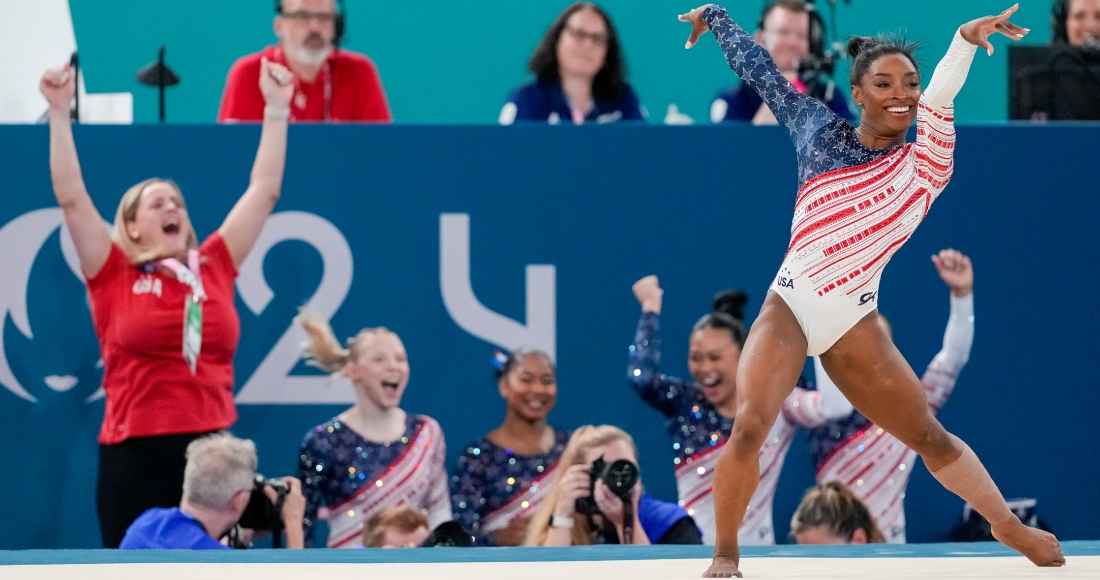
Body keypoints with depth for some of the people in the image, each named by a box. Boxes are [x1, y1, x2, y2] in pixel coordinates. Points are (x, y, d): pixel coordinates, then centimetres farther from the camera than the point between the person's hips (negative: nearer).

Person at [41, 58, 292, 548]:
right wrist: (60, 111, -8)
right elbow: (71, 198, -4)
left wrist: (277, 109, 10)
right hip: (136, 453, -3)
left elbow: (264, 192, 12)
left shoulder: (214, 266, 10)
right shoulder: (114, 276, 3)